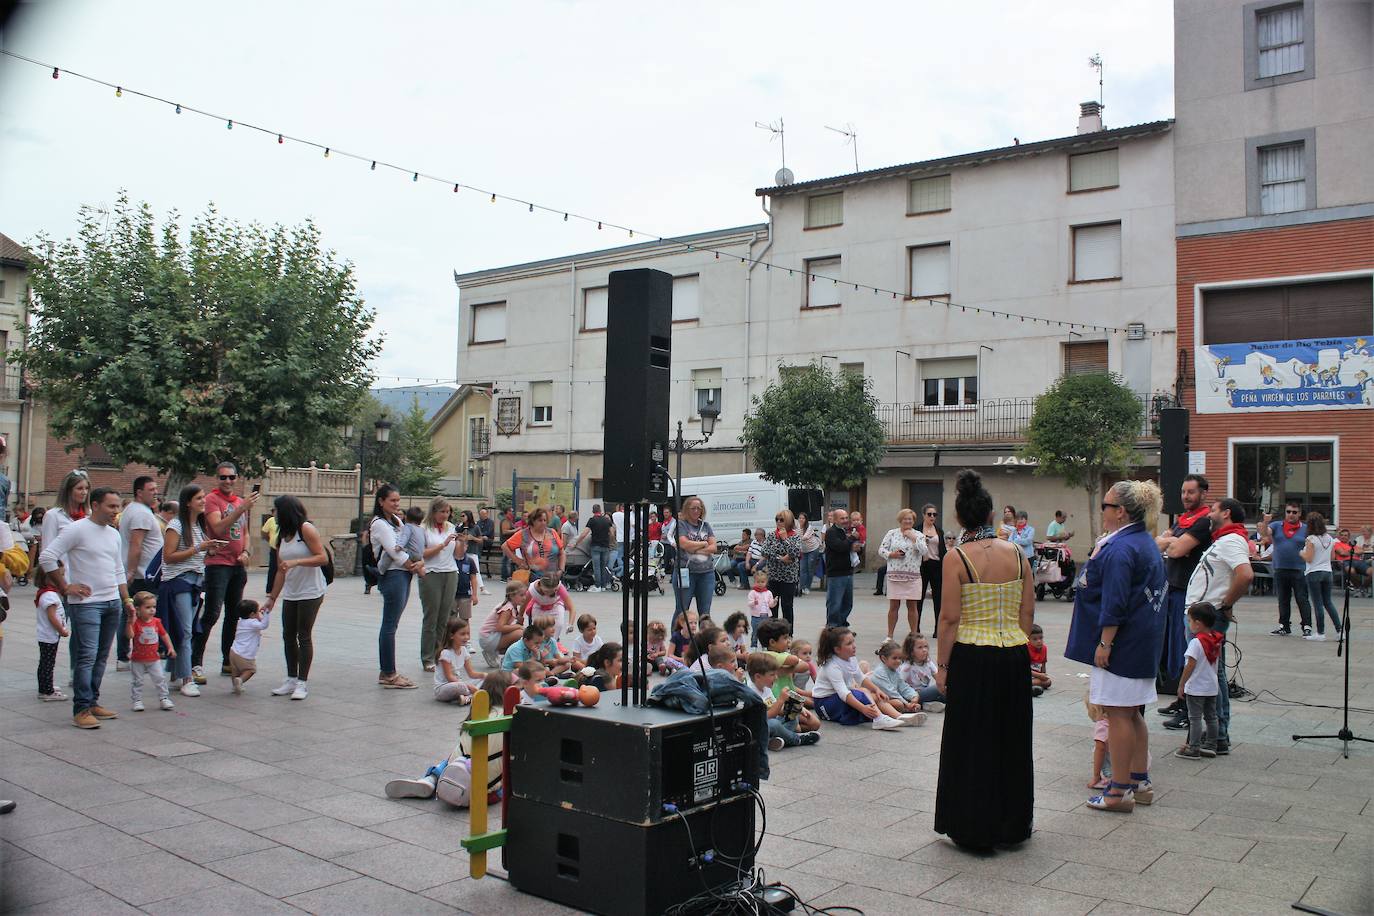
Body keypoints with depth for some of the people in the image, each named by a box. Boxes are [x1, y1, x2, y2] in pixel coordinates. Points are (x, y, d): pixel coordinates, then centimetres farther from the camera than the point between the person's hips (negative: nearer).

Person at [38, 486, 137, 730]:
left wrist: (126, 599, 16)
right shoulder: (77, 530, -8)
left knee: (102, 656, 10)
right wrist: (65, 588, -11)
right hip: (86, 603, -7)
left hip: (112, 602, 7)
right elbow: (46, 557, -14)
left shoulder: (114, 534, 15)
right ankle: (81, 710, -8)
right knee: (87, 656, -11)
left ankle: (93, 702, 19)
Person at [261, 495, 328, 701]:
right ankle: (291, 680, 17)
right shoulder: (282, 535, 12)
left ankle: (303, 683, 2)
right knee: (288, 636, 7)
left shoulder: (306, 529, -10)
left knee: (304, 636, -5)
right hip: (290, 594, 7)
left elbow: (323, 558, -17)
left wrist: (296, 562, -25)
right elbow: (281, 570, 14)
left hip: (310, 592, -7)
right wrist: (272, 598, 12)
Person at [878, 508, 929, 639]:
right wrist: (891, 554, -13)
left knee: (912, 606, 4)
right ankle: (889, 636, 12)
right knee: (893, 606, 4)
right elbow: (881, 550, 4)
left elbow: (924, 551, -9)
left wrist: (913, 537, -10)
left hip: (913, 576, 0)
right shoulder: (891, 534, 6)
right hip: (894, 575, 0)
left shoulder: (919, 535, 5)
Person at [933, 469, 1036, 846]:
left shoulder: (957, 557, -11)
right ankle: (1013, 825, 30)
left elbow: (950, 618, -12)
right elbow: (1028, 611, 6)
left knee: (972, 742, 8)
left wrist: (942, 665, -4)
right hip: (1015, 654, 5)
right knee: (1012, 740, 17)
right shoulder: (1016, 553, 2)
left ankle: (975, 829, 17)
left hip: (973, 657, -4)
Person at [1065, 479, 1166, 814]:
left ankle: (1120, 791, 4)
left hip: (1123, 644, -10)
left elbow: (1114, 603, -23)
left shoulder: (1120, 549, -19)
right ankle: (1140, 783, 24)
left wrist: (1105, 643, -20)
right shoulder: (1147, 543, 12)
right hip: (1144, 643, 10)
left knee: (1118, 714, -3)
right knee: (1132, 714, 16)